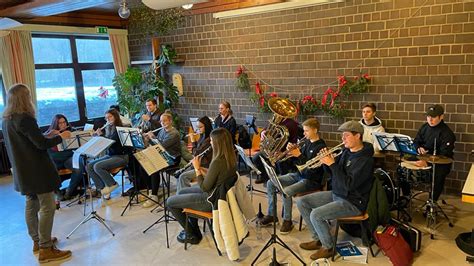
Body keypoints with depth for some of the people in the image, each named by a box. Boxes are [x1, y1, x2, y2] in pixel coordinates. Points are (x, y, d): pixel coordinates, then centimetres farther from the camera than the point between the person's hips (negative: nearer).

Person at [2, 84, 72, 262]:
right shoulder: (25, 119, -21)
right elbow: (42, 144, -22)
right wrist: (61, 136, -8)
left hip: (23, 171, 10)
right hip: (37, 171, -10)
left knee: (31, 205, 18)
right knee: (48, 207, -4)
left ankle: (37, 241, 30)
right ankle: (45, 249, 0)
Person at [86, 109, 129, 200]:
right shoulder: (107, 128, 10)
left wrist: (101, 135, -13)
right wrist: (97, 134, -2)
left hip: (121, 156, -8)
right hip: (110, 155, 8)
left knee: (97, 166, -25)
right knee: (89, 166, -10)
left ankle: (112, 184, -4)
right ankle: (103, 188, -7)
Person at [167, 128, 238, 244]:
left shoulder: (217, 162, -31)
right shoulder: (231, 158, -3)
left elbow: (204, 187, -21)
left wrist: (197, 169, -11)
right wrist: (202, 170, -1)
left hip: (211, 201, -9)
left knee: (170, 202, 3)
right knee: (181, 192, 25)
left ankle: (192, 235, 16)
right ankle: (193, 228, 32)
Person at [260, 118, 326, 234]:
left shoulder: (320, 146, -15)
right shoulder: (306, 142, 9)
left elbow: (313, 168, -24)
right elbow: (296, 160, 13)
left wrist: (299, 155, -25)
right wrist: (291, 150, -5)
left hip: (312, 180, -8)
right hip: (299, 174, 9)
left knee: (286, 191, -31)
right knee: (270, 183, -2)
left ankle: (287, 221, -9)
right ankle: (271, 215, 9)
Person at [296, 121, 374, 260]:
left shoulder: (365, 160, -21)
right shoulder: (347, 151, 5)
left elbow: (348, 185, -29)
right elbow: (334, 172, 13)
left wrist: (332, 164, -27)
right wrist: (326, 161, -8)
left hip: (353, 202, -9)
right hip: (336, 194, 9)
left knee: (316, 215, -26)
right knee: (302, 202, 3)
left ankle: (328, 247, 0)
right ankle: (318, 239, 13)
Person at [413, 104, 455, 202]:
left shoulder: (447, 133, -17)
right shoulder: (425, 127, 2)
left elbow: (444, 156, -23)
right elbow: (416, 141, 12)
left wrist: (427, 162, -35)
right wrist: (419, 148, -12)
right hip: (424, 157, 5)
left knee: (438, 177, -29)